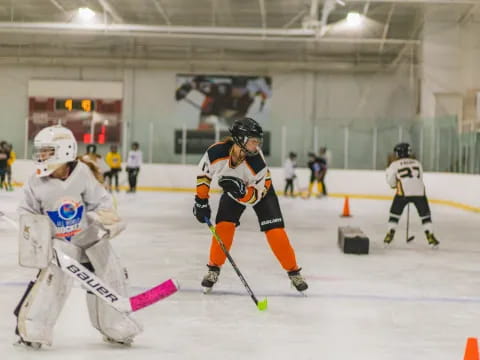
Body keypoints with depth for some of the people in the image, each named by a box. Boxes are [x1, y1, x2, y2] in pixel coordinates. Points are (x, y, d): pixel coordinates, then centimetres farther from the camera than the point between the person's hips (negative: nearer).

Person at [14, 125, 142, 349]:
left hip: (89, 236, 2)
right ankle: (30, 328, -15)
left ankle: (116, 327, 22)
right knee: (52, 278, -23)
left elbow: (101, 202, -4)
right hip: (58, 241, -2)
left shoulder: (82, 174, -12)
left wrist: (106, 223, -17)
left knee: (108, 276, 4)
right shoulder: (37, 183, -10)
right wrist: (30, 233, -11)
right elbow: (27, 211, 3)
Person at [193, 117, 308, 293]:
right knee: (223, 226, -16)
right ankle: (214, 269, 4)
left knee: (275, 231, -11)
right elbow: (203, 173, -11)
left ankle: (293, 272, 5)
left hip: (260, 191, -1)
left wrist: (242, 192, -49)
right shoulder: (216, 153, -32)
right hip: (232, 192, 2)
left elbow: (256, 196, -28)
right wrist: (201, 201, -8)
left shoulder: (257, 162, -36)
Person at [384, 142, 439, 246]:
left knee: (395, 213, 14)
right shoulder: (417, 163, 21)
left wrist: (388, 171, 30)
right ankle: (430, 236, 5)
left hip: (403, 192, -2)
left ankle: (390, 235, 9)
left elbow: (391, 181, 12)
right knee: (425, 214, 14)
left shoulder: (395, 164, 11)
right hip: (419, 191, 2)